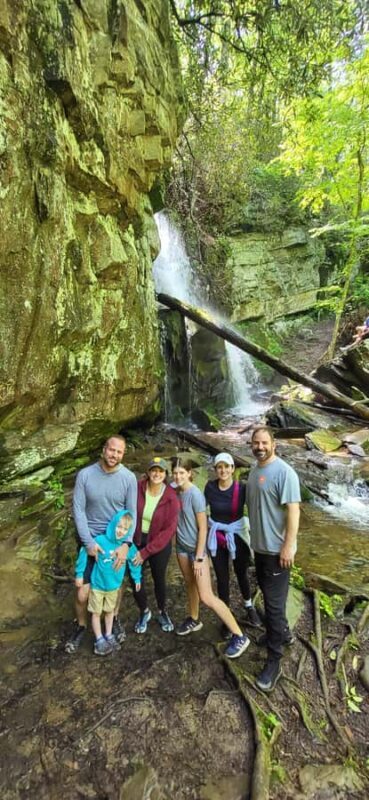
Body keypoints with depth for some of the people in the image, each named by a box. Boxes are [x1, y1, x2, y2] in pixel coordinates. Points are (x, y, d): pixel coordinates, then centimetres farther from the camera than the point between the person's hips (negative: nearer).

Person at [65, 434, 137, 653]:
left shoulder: (129, 478, -15)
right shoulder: (85, 475, -15)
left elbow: (131, 514, -11)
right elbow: (78, 510, -13)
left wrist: (126, 544, -21)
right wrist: (89, 542, -17)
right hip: (91, 540, 0)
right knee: (83, 593, 4)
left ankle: (115, 619, 46)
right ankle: (81, 626, 34)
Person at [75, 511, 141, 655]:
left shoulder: (129, 546, -18)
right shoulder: (100, 540, -30)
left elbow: (134, 561, 0)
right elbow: (84, 553, -18)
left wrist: (137, 578, 9)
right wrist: (79, 574, -11)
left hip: (114, 586, 3)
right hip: (97, 585, -3)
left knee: (110, 611, 23)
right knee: (96, 613, 13)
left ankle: (109, 636, 43)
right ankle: (99, 640, 33)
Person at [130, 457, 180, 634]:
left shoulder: (171, 498, -19)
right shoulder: (137, 488, -18)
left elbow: (169, 530, -17)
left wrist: (146, 552, -17)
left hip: (160, 544, -1)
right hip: (136, 540, 1)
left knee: (159, 579, 16)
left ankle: (163, 613, 46)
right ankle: (144, 612, 39)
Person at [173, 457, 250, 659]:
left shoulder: (195, 495, -23)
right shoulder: (175, 492, -5)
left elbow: (203, 528, -19)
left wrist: (199, 557, -16)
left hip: (197, 548, -6)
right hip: (182, 546, 6)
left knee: (206, 596, -4)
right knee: (190, 584, 24)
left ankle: (239, 636, 8)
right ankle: (194, 620, 47)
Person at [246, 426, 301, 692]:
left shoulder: (283, 471, -20)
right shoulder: (255, 470, 6)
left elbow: (293, 510, -22)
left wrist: (288, 546, -22)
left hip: (277, 549, -8)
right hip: (260, 545, 8)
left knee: (274, 603, 2)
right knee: (268, 595, 23)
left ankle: (274, 662, 18)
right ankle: (282, 633, 46)